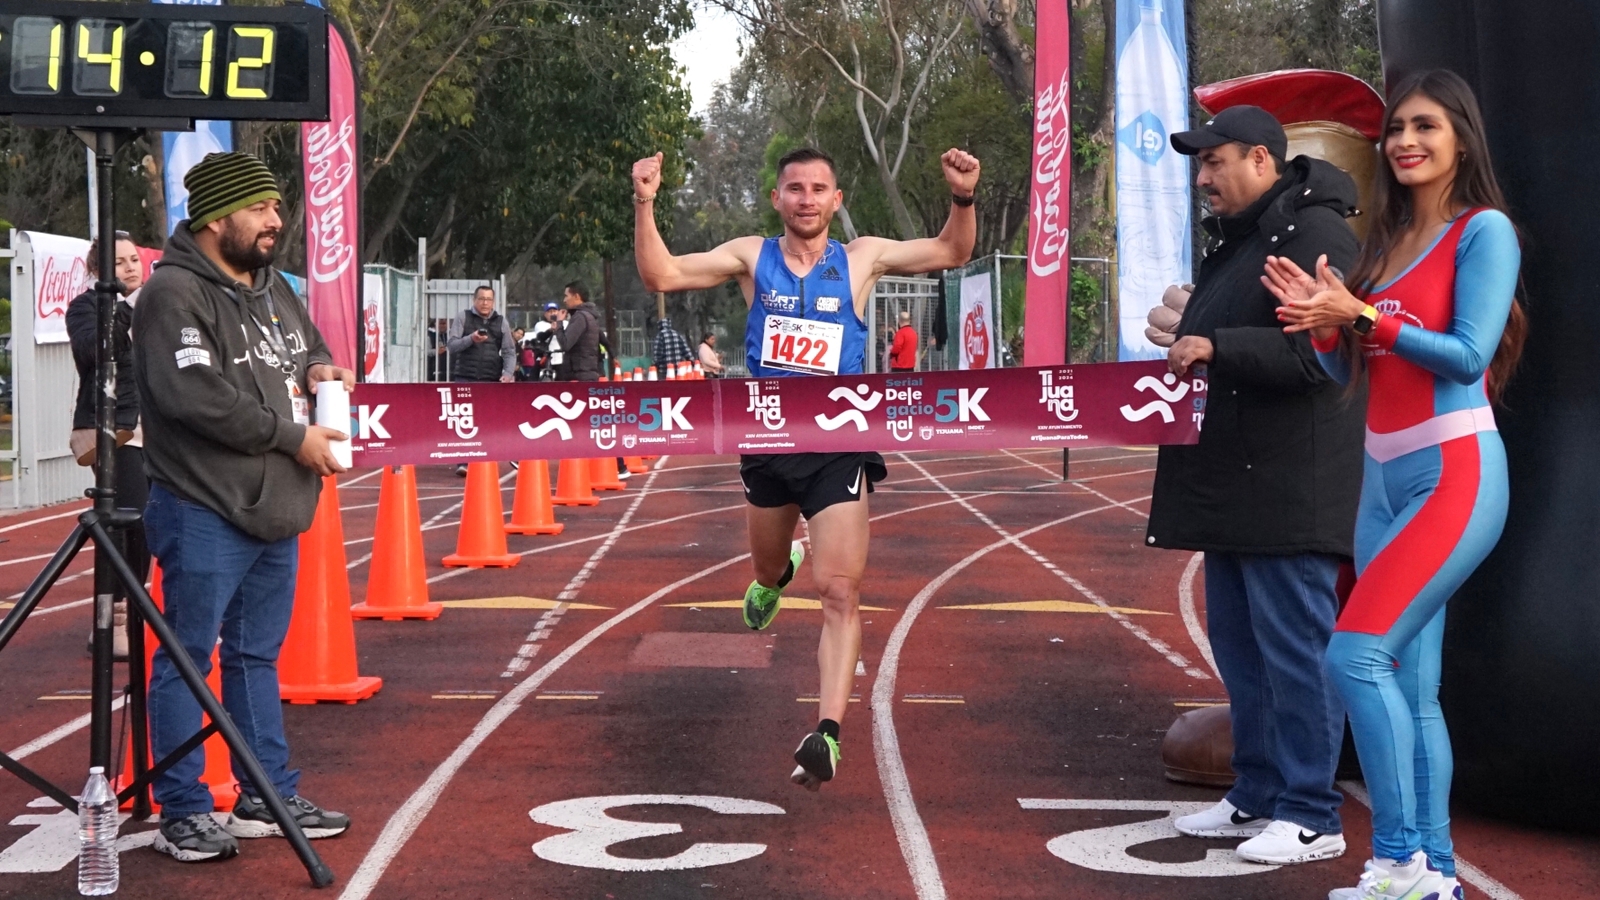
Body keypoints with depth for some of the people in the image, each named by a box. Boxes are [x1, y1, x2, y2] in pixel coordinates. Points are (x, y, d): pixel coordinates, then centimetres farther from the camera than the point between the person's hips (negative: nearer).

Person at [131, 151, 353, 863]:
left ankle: (270, 798, 24)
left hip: (276, 511, 9)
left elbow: (307, 350, 30)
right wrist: (292, 436, -17)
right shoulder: (173, 294, -13)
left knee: (257, 656, 16)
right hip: (205, 514, -9)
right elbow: (197, 397, -23)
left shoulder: (273, 288, 15)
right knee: (187, 660, -2)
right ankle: (183, 815, 5)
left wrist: (318, 370, 5)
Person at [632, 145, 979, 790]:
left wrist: (963, 198, -17)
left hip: (839, 446, -3)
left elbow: (953, 252, 2)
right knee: (766, 568, 26)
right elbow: (661, 276, -5)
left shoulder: (862, 258, 1)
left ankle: (828, 733, -18)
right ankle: (777, 574, 64)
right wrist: (645, 205, -18)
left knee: (840, 592, -15)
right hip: (768, 440, 3)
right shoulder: (752, 256, 1)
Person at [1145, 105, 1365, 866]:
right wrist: (1184, 355, 10)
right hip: (1231, 482, 10)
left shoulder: (1314, 234, -11)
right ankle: (1257, 796, 25)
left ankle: (1310, 816, 1)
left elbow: (1317, 351, -22)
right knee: (1238, 644, 14)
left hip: (1289, 489, -10)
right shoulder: (1232, 240, 20)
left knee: (1294, 647, -6)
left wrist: (1216, 348, -21)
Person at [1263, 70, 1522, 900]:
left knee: (1357, 652, -17)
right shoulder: (1386, 241, 15)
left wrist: (1360, 314, -16)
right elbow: (1346, 370, 15)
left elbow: (1468, 355, -14)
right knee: (1409, 683, 6)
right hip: (1383, 479, 8)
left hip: (1453, 473, -8)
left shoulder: (1483, 230, -5)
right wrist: (1320, 321, -4)